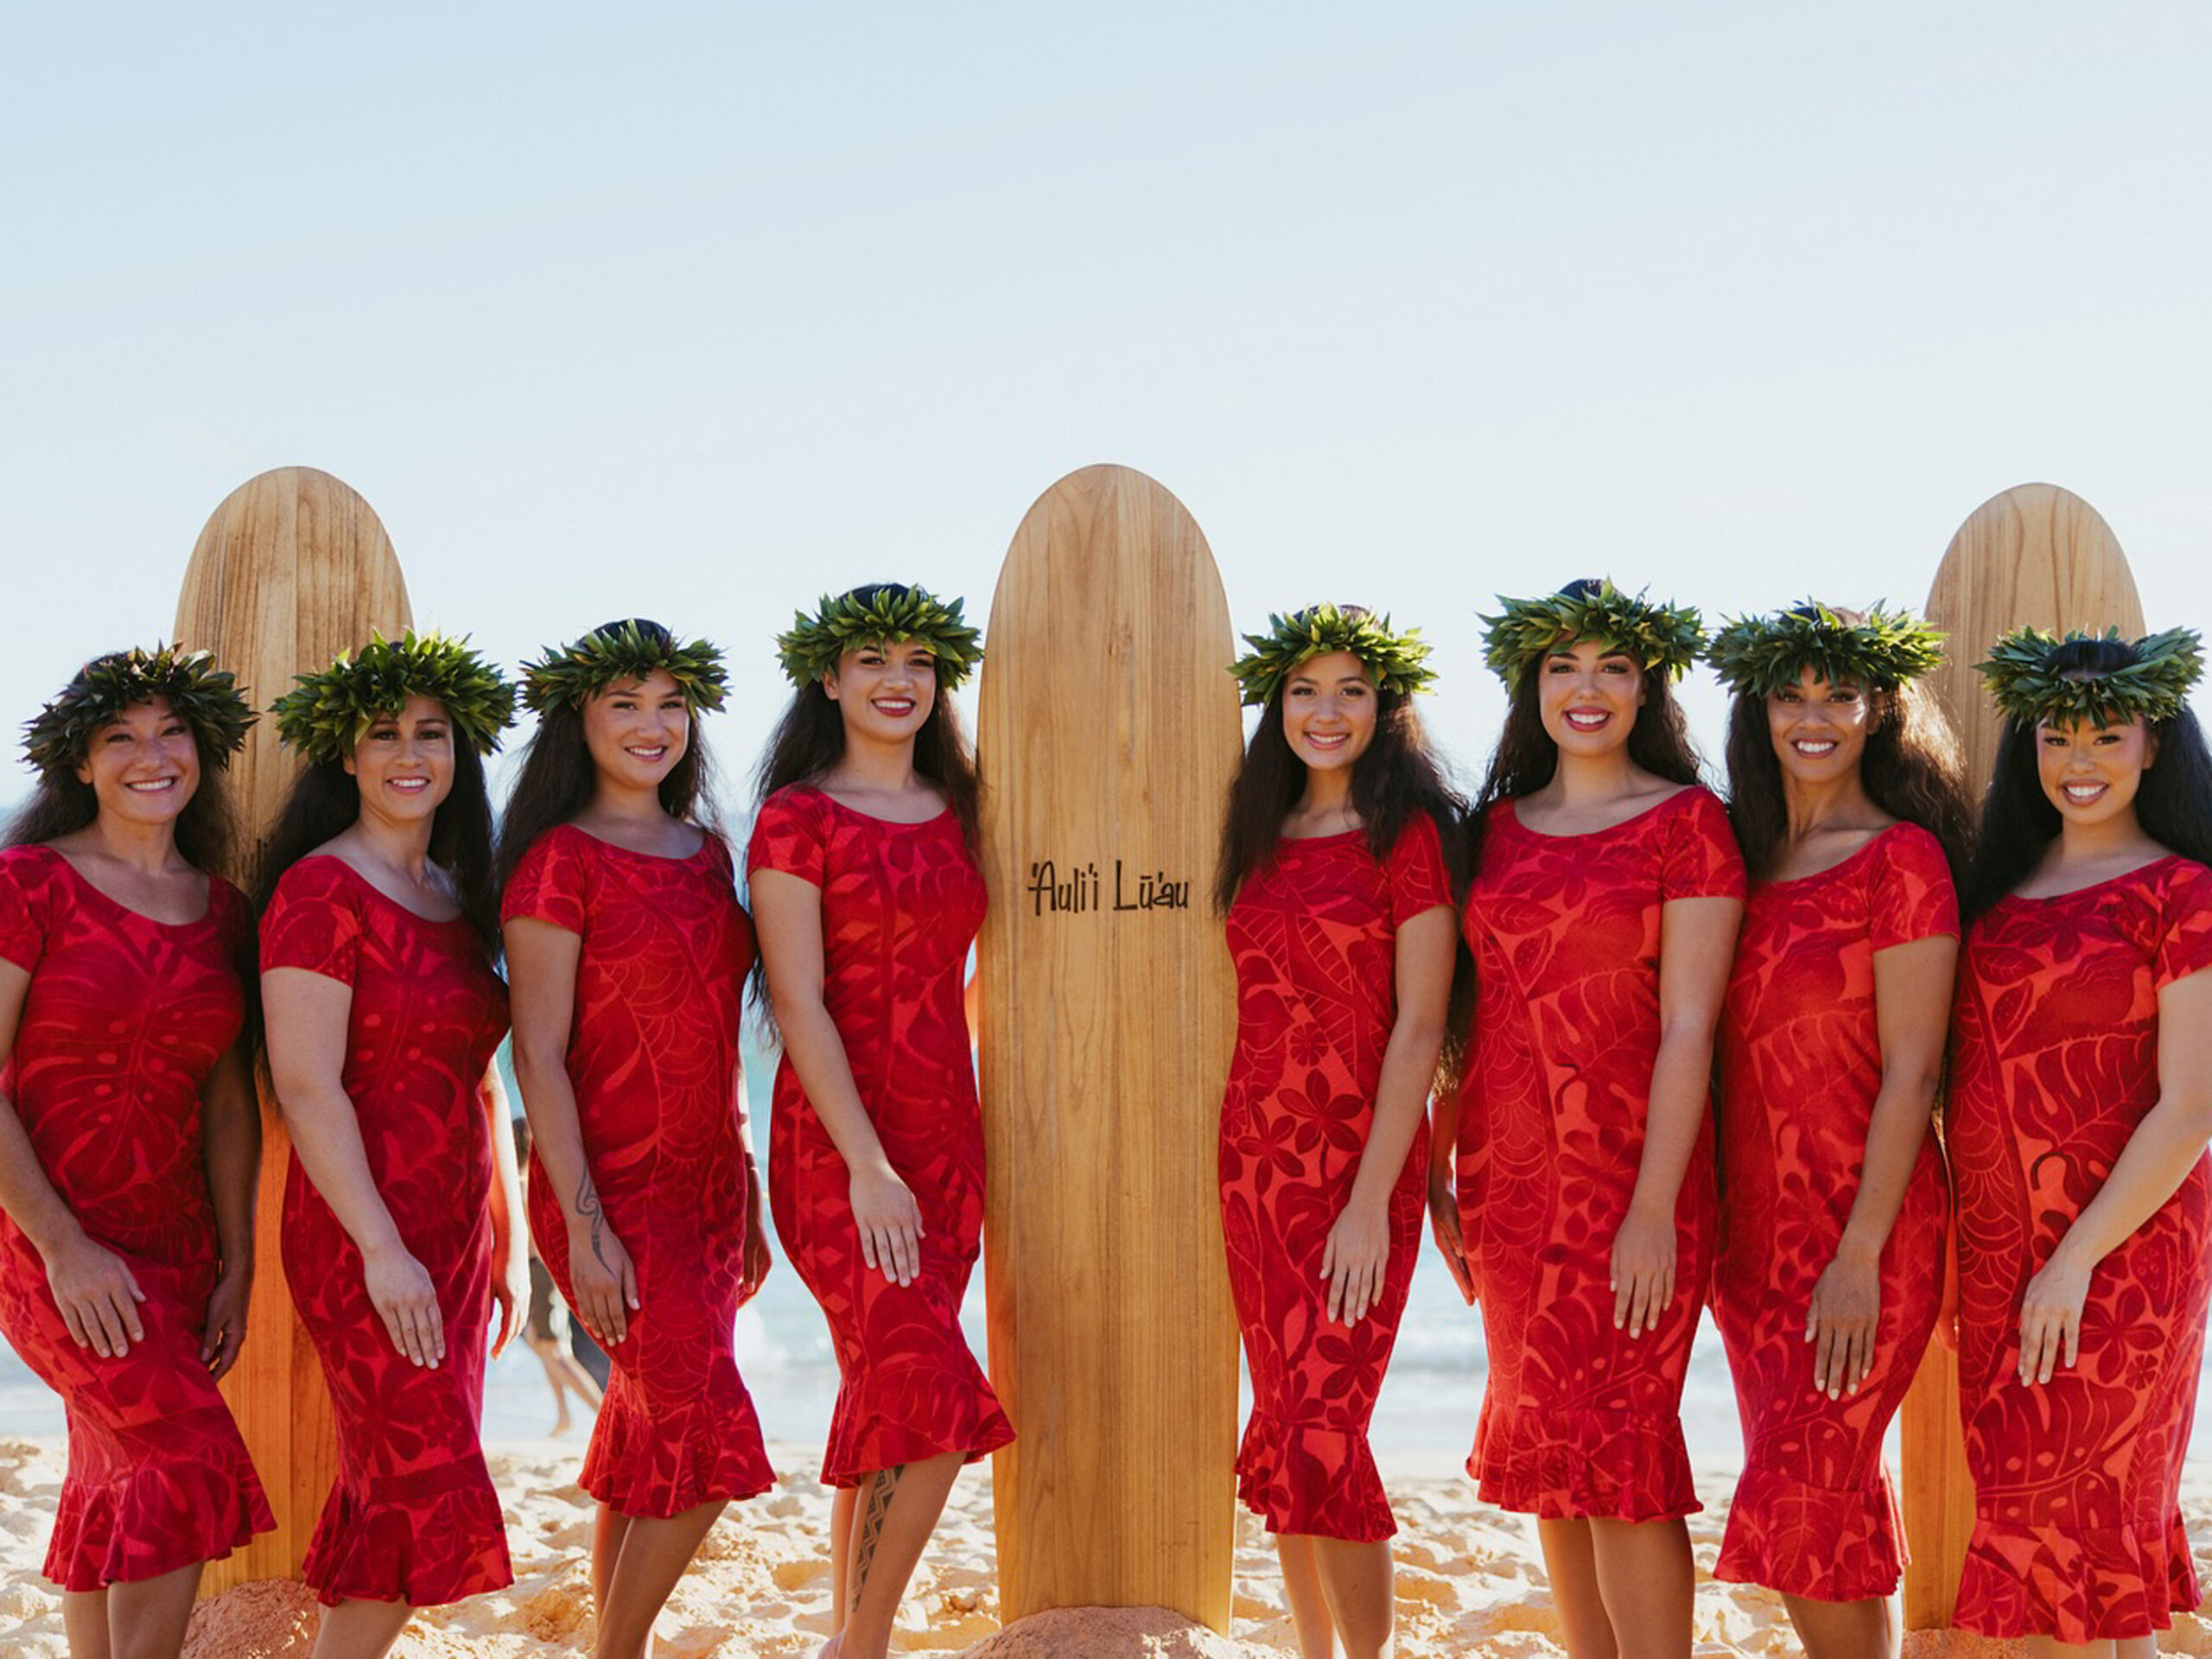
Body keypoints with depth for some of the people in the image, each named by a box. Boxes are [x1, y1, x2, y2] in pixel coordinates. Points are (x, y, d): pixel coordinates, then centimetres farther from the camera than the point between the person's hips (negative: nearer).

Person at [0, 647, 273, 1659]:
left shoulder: (221, 912, 8)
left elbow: (228, 1101, 9)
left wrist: (236, 1267, 3)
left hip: (173, 1243, 6)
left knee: (113, 1490, 11)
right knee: (186, 1468, -18)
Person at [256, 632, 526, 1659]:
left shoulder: (456, 898, 14)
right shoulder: (321, 891, -10)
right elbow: (305, 1086, -16)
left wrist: (508, 1244, 17)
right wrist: (383, 1249, -20)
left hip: (455, 1236, 8)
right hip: (363, 1242, -7)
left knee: (391, 1495, 10)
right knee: (425, 1489, -9)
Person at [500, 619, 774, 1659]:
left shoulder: (706, 852, 12)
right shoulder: (560, 860, -8)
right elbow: (538, 1053, -11)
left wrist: (747, 1198, 16)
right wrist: (584, 1224, -16)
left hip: (707, 1191, 6)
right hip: (614, 1194, -6)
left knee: (649, 1446, 10)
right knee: (711, 1440, -10)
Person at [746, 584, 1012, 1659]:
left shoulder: (954, 814, 13)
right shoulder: (797, 819, -5)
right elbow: (798, 1003, -11)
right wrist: (866, 1164, -18)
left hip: (944, 1136, 6)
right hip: (836, 1142, -6)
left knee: (886, 1398, 8)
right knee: (931, 1397, -15)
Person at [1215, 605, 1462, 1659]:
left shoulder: (1409, 835, -7)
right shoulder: (1259, 839, 12)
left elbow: (1419, 1029, -12)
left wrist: (1372, 1202, -17)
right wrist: (1232, 1156, 8)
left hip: (1357, 1166, -6)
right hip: (1254, 1157, 6)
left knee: (1320, 1437, -10)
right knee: (1282, 1422, 9)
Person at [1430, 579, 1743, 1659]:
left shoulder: (1686, 822, -4)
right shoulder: (1497, 827, 12)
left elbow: (1688, 1027, -10)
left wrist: (1656, 1207, -16)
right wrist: (1435, 1170, 11)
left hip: (1626, 1174, -5)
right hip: (1507, 1173, 5)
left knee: (1617, 1446, -6)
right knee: (1549, 1447, 9)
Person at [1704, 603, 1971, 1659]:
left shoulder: (1902, 856, -9)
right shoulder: (1743, 855, 10)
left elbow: (1911, 1070, -13)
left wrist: (1860, 1256, -16)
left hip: (1862, 1227, -6)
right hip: (1751, 1227, 6)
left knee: (1802, 1502, -8)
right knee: (1833, 1502, 12)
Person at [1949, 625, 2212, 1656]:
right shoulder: (2002, 884, 11)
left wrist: (2078, 1260, -17)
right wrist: (1948, 1244, 5)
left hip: (2116, 1252, -6)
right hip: (1995, 1252, 6)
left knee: (2052, 1532, -3)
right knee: (2107, 1526, 12)